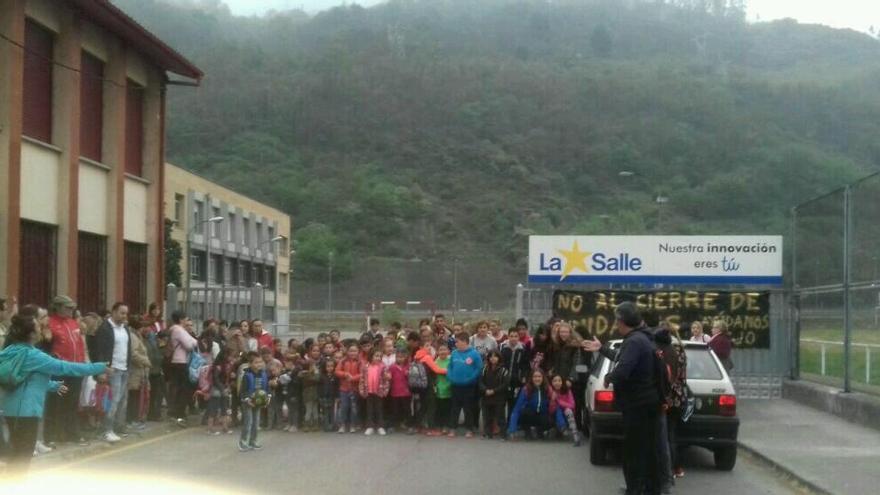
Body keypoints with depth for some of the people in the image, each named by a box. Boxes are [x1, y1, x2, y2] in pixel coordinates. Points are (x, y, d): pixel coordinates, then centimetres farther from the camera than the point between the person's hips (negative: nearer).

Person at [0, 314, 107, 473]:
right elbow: (63, 367, -19)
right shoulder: (30, 355, -18)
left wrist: (54, 386, 26)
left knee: (18, 454, 18)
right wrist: (98, 368, -14)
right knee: (23, 456, -1)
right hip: (25, 411, -9)